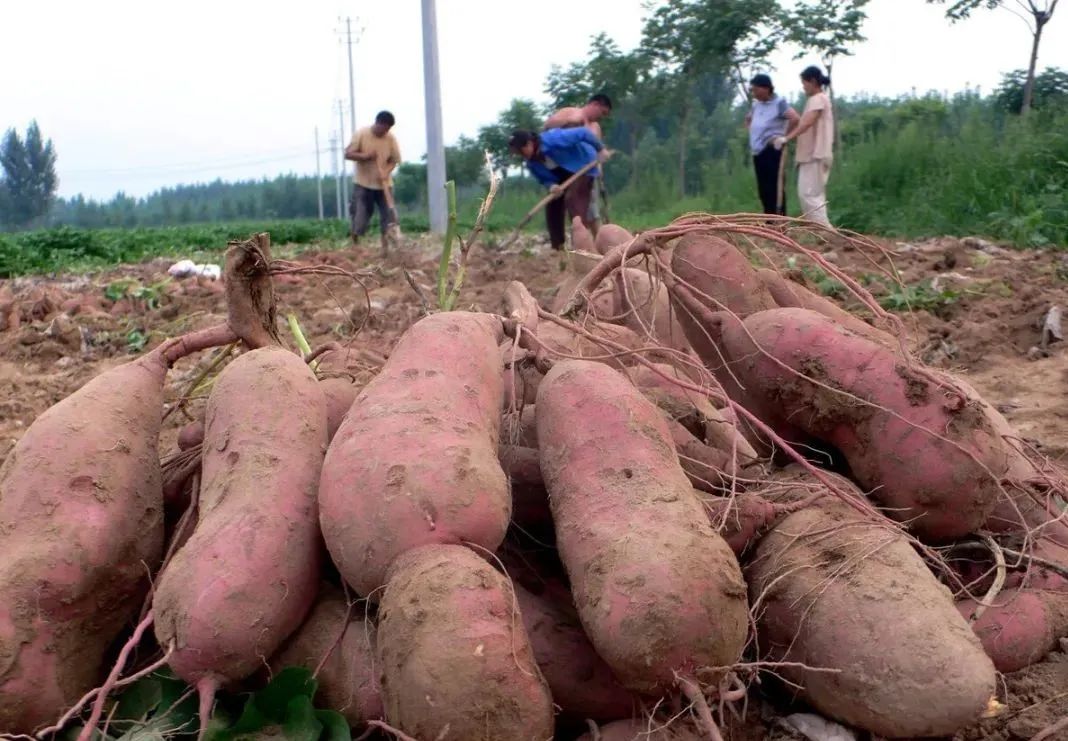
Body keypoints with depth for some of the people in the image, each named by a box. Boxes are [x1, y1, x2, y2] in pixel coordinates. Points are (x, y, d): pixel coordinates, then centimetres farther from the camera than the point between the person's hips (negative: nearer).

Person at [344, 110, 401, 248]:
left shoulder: (391, 138, -5)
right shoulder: (361, 134, -10)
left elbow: (395, 160, 0)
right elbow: (348, 154, -8)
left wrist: (386, 173, -19)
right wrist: (365, 156, -23)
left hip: (383, 184, 2)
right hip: (363, 183, -2)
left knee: (388, 216, -3)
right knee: (359, 217, -1)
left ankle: (385, 247, 4)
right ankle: (354, 247, 16)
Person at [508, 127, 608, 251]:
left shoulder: (552, 139, -33)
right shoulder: (532, 163, -9)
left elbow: (583, 132, -29)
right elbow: (544, 179, 1)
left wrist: (600, 149, -24)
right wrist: (551, 185, -24)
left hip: (582, 166, -8)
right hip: (564, 175, 8)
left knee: (572, 199, -26)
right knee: (553, 203, 2)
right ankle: (558, 248, 9)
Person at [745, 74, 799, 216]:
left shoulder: (779, 103, -9)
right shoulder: (756, 105, 14)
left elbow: (795, 119, -22)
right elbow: (748, 119, 35)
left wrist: (784, 136, -14)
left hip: (772, 150, -8)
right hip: (758, 151, 8)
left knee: (775, 188, -8)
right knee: (763, 189, 10)